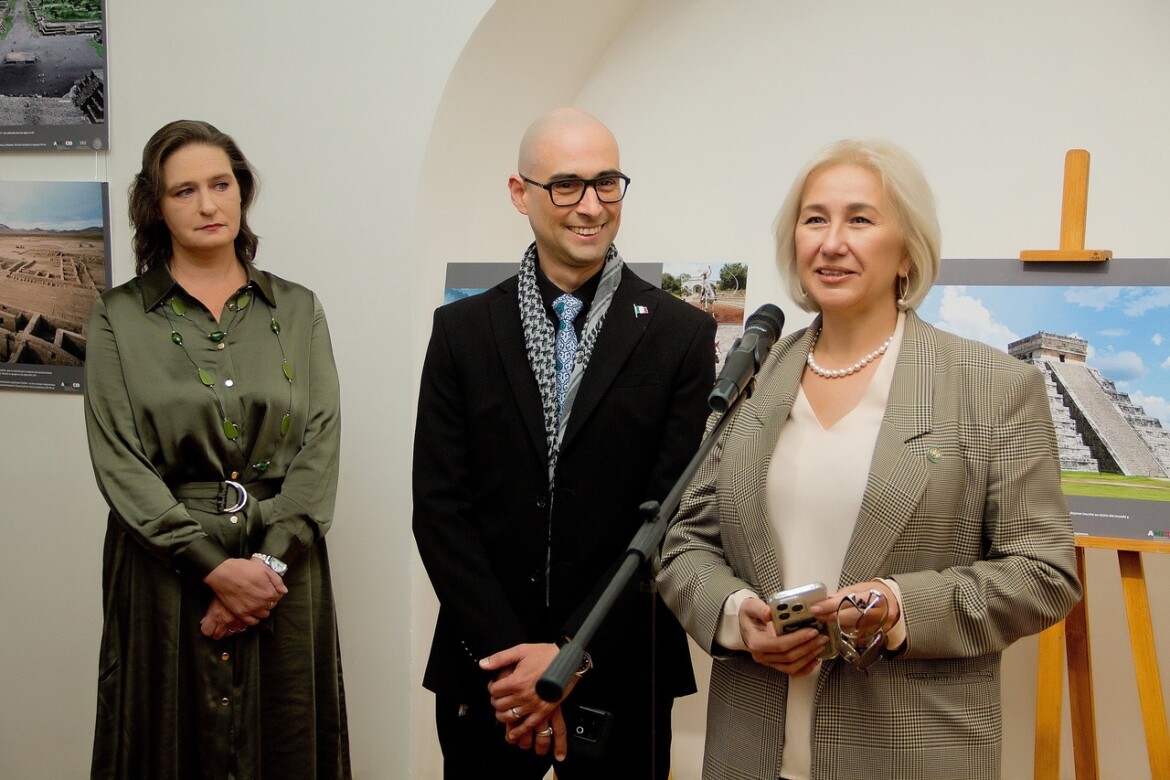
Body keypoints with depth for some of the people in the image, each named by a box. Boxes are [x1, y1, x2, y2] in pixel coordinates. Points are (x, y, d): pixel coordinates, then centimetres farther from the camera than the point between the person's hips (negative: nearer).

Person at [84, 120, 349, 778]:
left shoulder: (298, 310, 7)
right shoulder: (119, 317, 2)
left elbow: (321, 446, -1)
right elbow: (118, 460, -6)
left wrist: (270, 558, -13)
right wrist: (214, 566, -14)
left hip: (283, 568, 1)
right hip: (164, 569, -1)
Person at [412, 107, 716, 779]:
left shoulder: (682, 334, -4)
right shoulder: (462, 331, 1)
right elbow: (439, 507, -2)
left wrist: (573, 654, -13)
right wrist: (508, 653, -10)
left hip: (622, 679, -1)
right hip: (485, 674, 1)